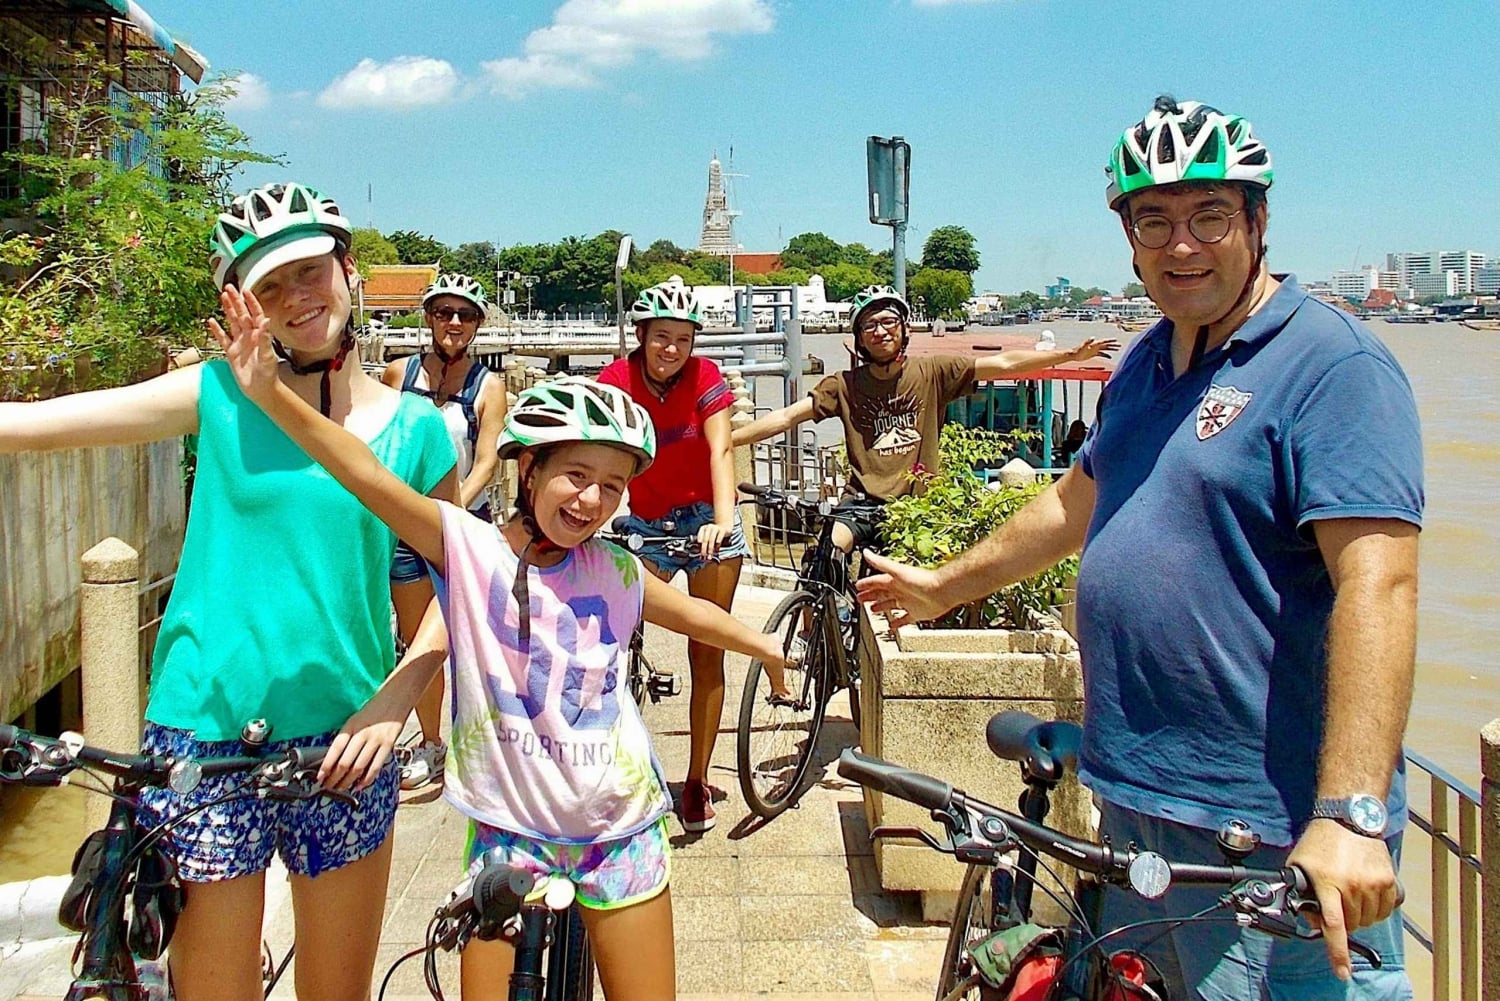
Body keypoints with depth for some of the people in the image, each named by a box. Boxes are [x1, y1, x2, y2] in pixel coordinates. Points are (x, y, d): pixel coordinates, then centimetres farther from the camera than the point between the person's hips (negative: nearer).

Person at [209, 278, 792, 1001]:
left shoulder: (615, 572, -1)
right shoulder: (470, 549, -11)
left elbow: (693, 614, 17)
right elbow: (370, 477, -23)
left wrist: (774, 647, 28)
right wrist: (270, 394, -33)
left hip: (620, 832, 3)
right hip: (510, 832, -2)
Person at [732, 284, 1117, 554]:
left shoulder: (931, 372, 0)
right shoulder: (845, 385, 1)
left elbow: (1002, 364, -3)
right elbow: (786, 417, -3)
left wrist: (1071, 354, -10)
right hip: (862, 503, 0)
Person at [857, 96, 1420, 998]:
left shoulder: (1335, 365, -13)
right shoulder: (1147, 363, 12)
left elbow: (1378, 586, -23)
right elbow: (1079, 501, 25)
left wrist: (1352, 814, -30)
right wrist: (946, 586, 32)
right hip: (1134, 791, 8)